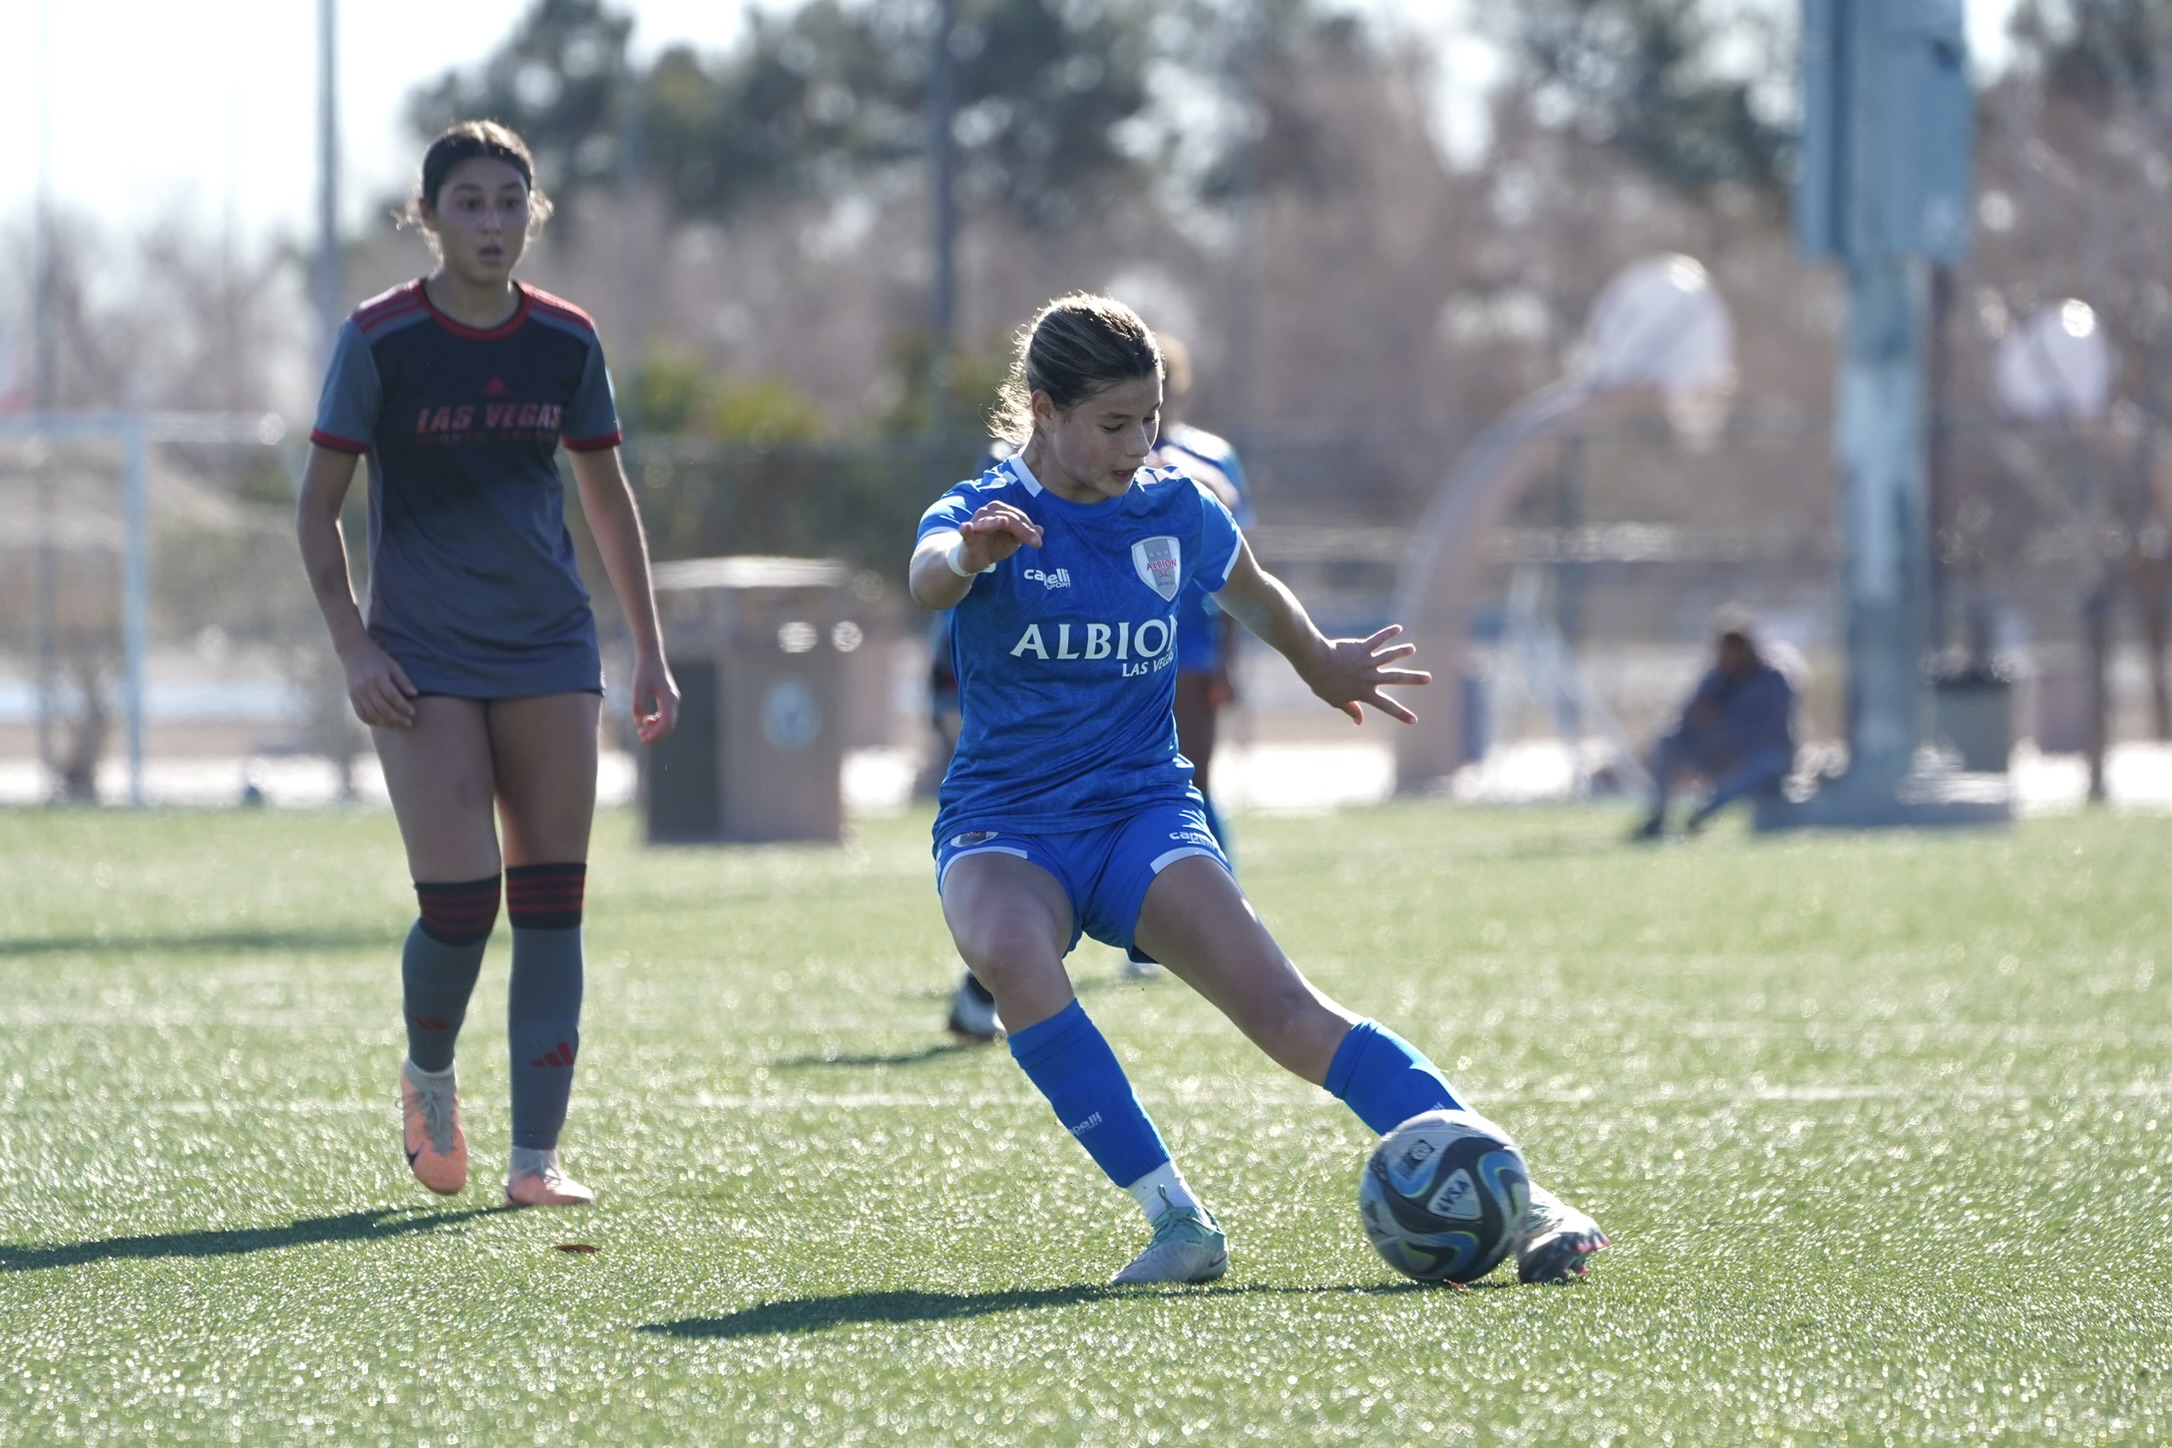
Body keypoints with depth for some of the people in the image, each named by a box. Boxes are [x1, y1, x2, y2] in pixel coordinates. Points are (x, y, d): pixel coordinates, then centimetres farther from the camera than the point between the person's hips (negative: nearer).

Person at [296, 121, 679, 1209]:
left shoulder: (565, 341, 4)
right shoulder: (380, 340, -6)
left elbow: (607, 498, 15)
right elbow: (318, 507, -1)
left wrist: (649, 654, 12)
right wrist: (353, 646, -11)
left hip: (549, 650, 3)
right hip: (425, 659, -3)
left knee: (551, 904, -3)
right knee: (457, 901, -13)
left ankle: (536, 1157, 1)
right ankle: (427, 1075, 18)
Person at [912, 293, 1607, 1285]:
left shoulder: (1175, 512, 3)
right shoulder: (985, 512, -8)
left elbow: (1254, 596, 27)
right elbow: (929, 577, -33)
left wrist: (1321, 665, 40)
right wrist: (968, 554, -56)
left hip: (1143, 811, 2)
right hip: (1003, 827, -2)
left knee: (1281, 1008, -21)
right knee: (1009, 949, -37)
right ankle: (1174, 1218, -29)